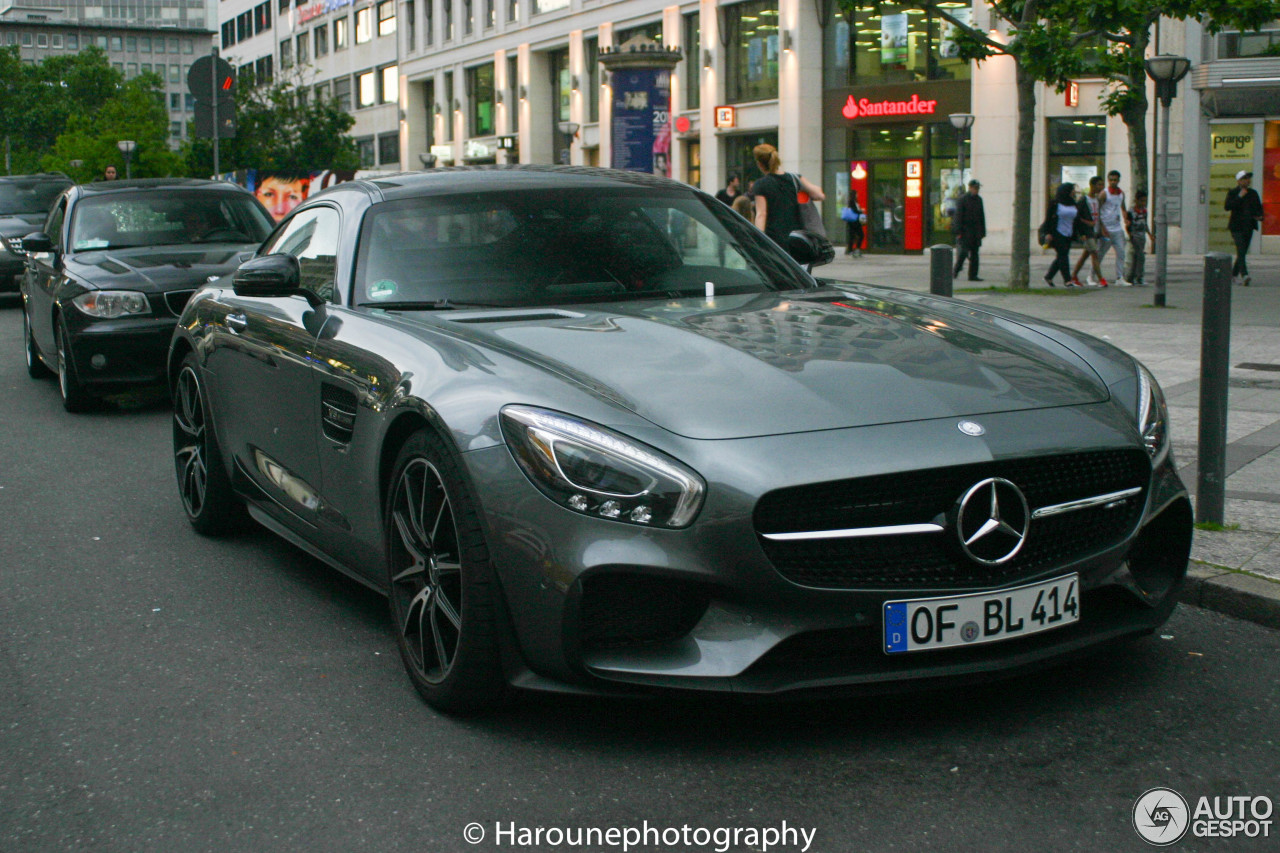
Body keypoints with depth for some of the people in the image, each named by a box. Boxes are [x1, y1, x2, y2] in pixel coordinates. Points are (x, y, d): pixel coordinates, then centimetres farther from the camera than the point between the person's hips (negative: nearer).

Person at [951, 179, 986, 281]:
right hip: (965, 230, -6)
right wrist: (959, 232, -15)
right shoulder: (962, 199, -5)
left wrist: (982, 231, 13)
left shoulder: (979, 199, 14)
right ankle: (955, 271, 8)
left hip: (976, 231, 6)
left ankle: (973, 275, 4)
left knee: (974, 253, 2)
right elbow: (958, 215, -9)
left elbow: (982, 216, 18)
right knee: (964, 251, -10)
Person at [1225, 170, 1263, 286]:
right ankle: (1244, 275, -28)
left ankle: (1234, 275, 20)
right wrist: (1239, 197, -17)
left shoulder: (1253, 193, 13)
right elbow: (1227, 207, -14)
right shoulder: (1233, 192, -2)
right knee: (1241, 251, -18)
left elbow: (1259, 207, 21)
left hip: (1248, 227, 6)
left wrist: (1259, 216, 1)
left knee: (1242, 252, 8)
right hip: (1237, 227, -6)